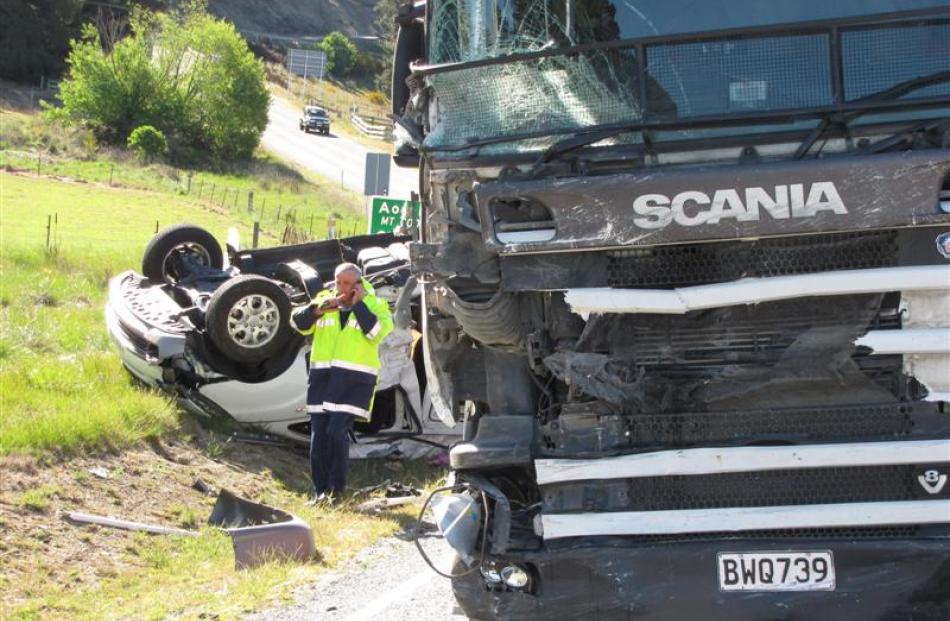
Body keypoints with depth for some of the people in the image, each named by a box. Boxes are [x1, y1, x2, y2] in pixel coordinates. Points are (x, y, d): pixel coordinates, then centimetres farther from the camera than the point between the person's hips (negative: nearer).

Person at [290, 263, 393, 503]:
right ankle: (320, 490, 11)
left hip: (354, 379, -4)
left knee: (337, 431, -16)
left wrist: (358, 304, -12)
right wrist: (317, 309, -15)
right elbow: (298, 322, 2)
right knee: (318, 434, 3)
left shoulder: (374, 305, 2)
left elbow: (377, 331, -15)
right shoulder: (325, 300, 11)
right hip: (322, 375, 4)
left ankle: (337, 488, -2)